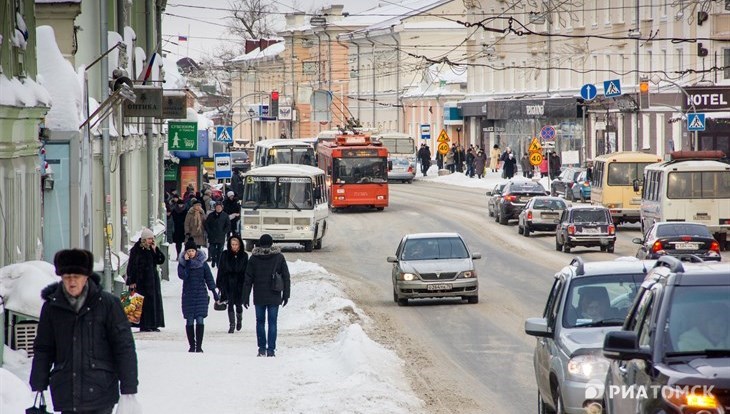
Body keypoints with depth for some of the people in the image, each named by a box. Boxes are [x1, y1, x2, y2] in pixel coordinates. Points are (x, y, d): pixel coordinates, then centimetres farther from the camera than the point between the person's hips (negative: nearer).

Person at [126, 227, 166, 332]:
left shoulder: (152, 249, 9)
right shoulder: (136, 250, -9)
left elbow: (161, 260, 4)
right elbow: (131, 266, -10)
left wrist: (155, 250, -8)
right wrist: (132, 281, -14)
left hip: (153, 279, 6)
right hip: (141, 280, -6)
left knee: (155, 301, 6)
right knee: (143, 302, -7)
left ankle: (153, 325, 11)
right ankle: (144, 325, -4)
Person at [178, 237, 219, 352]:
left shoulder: (202, 262, 3)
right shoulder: (182, 262, 2)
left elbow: (209, 278, 7)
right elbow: (182, 275, -14)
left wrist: (214, 292, 4)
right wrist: (187, 262, -16)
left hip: (201, 295, 0)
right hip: (188, 295, 0)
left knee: (200, 321, -7)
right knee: (190, 321, 2)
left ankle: (199, 345, -4)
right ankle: (192, 345, 10)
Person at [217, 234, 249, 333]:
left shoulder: (244, 256, 0)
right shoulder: (225, 255, -1)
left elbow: (247, 271, 5)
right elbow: (220, 269, 2)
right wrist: (219, 284, 1)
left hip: (240, 283, 0)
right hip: (228, 283, 0)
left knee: (238, 304, 6)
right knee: (230, 304, -3)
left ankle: (239, 320, 33)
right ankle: (231, 324, 4)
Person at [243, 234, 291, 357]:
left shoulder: (253, 258, -1)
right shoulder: (279, 257, -1)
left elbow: (248, 279, 0)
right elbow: (286, 277, 2)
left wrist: (245, 297, 5)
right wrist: (286, 295, 9)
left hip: (259, 297, 0)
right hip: (274, 297, 0)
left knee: (260, 322, 11)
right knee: (272, 322, 3)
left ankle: (262, 348, 7)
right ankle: (271, 349, -2)